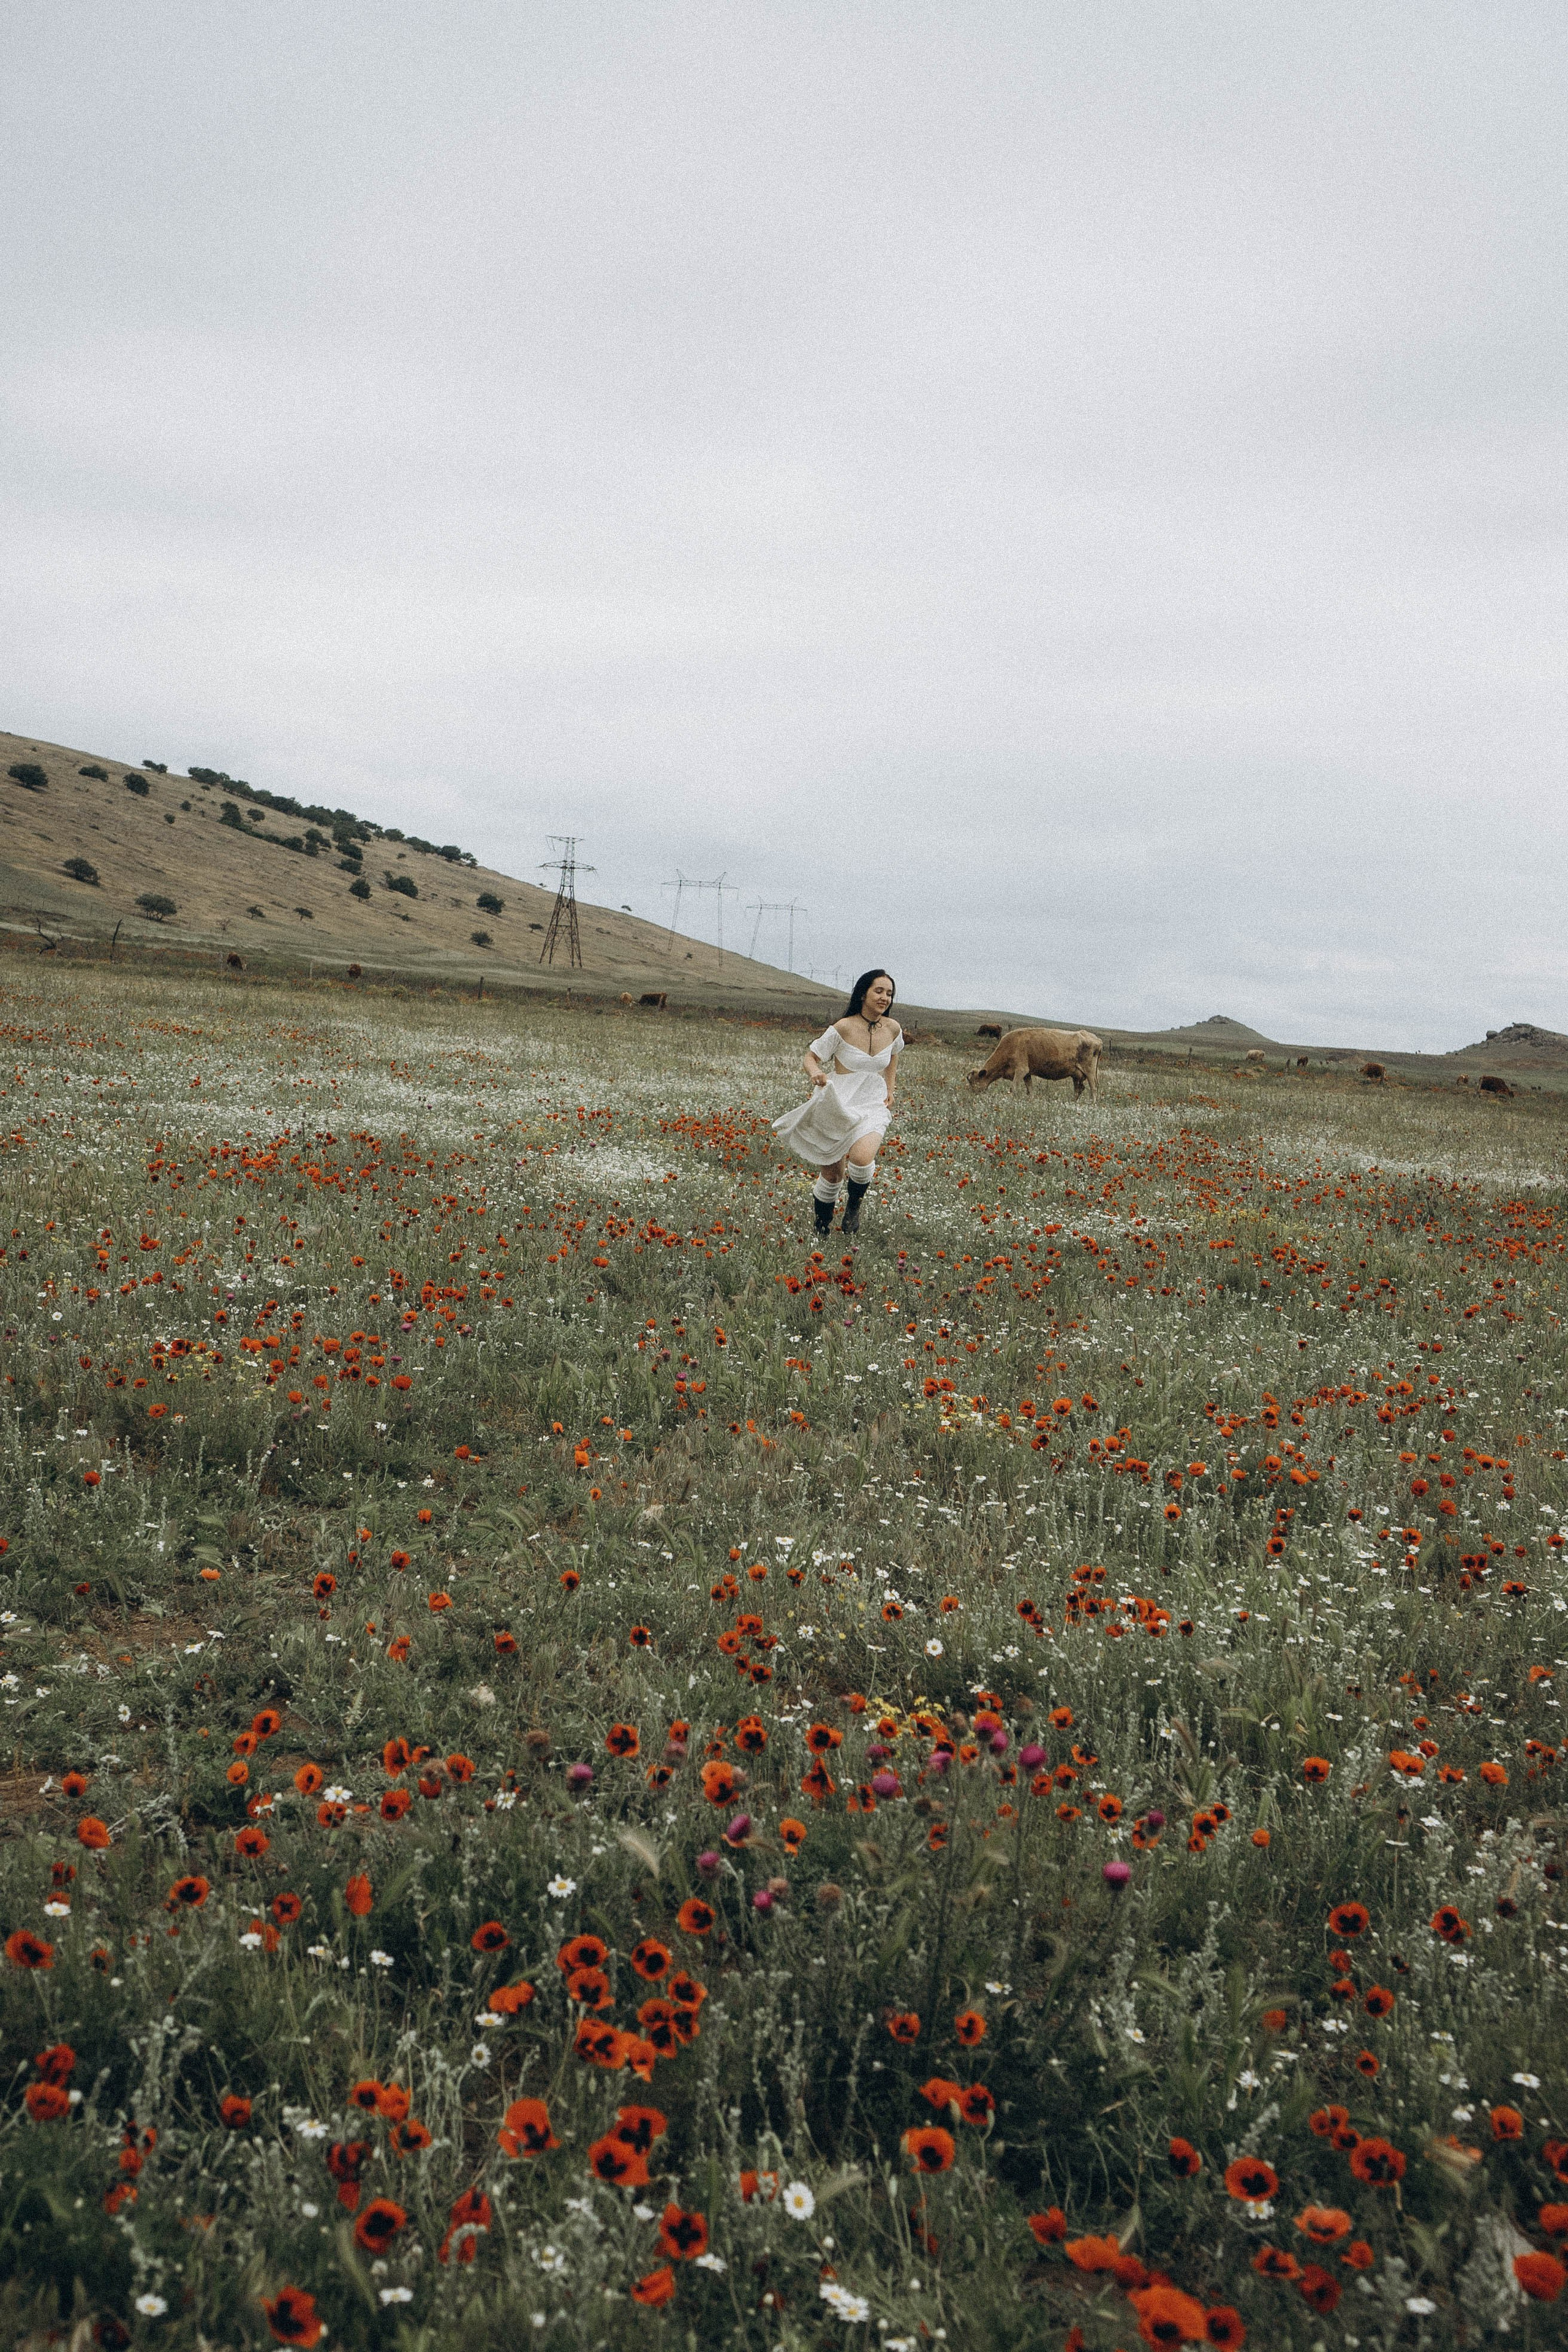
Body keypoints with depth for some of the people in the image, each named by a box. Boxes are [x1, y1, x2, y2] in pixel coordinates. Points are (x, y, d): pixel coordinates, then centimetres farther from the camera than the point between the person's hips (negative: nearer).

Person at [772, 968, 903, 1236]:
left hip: (873, 1106, 2)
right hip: (838, 1104, -2)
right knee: (832, 1174, 3)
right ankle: (822, 1227, 29)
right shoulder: (844, 1028, -14)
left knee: (862, 1158, -27)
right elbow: (811, 1056, -5)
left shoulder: (893, 1029, -2)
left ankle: (854, 1205, 4)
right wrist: (815, 1072, -27)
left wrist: (890, 1090, 14)